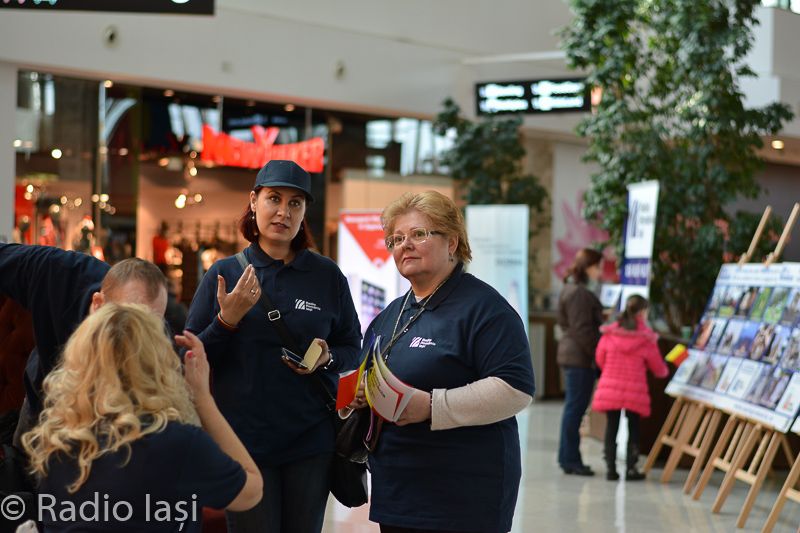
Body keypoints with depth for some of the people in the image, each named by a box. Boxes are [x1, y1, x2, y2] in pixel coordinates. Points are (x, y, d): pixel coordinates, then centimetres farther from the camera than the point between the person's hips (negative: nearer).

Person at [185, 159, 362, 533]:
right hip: (243, 438, -1)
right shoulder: (223, 274, 2)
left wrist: (327, 358, -11)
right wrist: (227, 320, -15)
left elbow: (352, 348, 10)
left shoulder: (327, 276, 3)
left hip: (311, 440, 1)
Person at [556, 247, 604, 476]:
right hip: (580, 356, -11)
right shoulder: (579, 293, -15)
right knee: (575, 407, -7)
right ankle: (570, 459, -4)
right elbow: (582, 329, -19)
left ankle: (568, 458, 18)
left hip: (571, 354, 11)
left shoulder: (571, 290, 17)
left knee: (573, 407, 13)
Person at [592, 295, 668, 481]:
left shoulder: (609, 332, 1)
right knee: (633, 427, 9)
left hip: (609, 387, 2)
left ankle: (610, 468, 8)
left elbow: (600, 359, 8)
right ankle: (631, 469, 9)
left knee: (612, 426, 9)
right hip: (634, 389, -2)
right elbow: (658, 368, 3)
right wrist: (665, 371, 27)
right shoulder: (647, 337, -4)